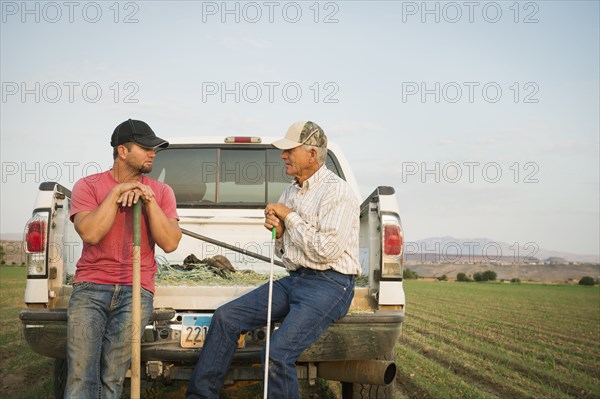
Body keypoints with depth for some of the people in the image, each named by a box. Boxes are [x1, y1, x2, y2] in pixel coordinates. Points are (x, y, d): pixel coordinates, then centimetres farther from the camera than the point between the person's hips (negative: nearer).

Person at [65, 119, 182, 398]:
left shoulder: (161, 191, 10)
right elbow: (90, 233, -12)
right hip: (90, 286, -1)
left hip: (136, 290, 1)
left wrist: (149, 200, -8)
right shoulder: (88, 186, 5)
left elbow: (170, 243, -2)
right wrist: (117, 191, -8)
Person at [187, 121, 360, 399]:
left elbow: (326, 250, -21)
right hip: (295, 279, 9)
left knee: (277, 354, -25)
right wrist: (279, 232, 0)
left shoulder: (336, 192, -11)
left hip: (329, 284, -9)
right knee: (226, 317, -3)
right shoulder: (292, 191, 17)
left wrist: (290, 217, -11)